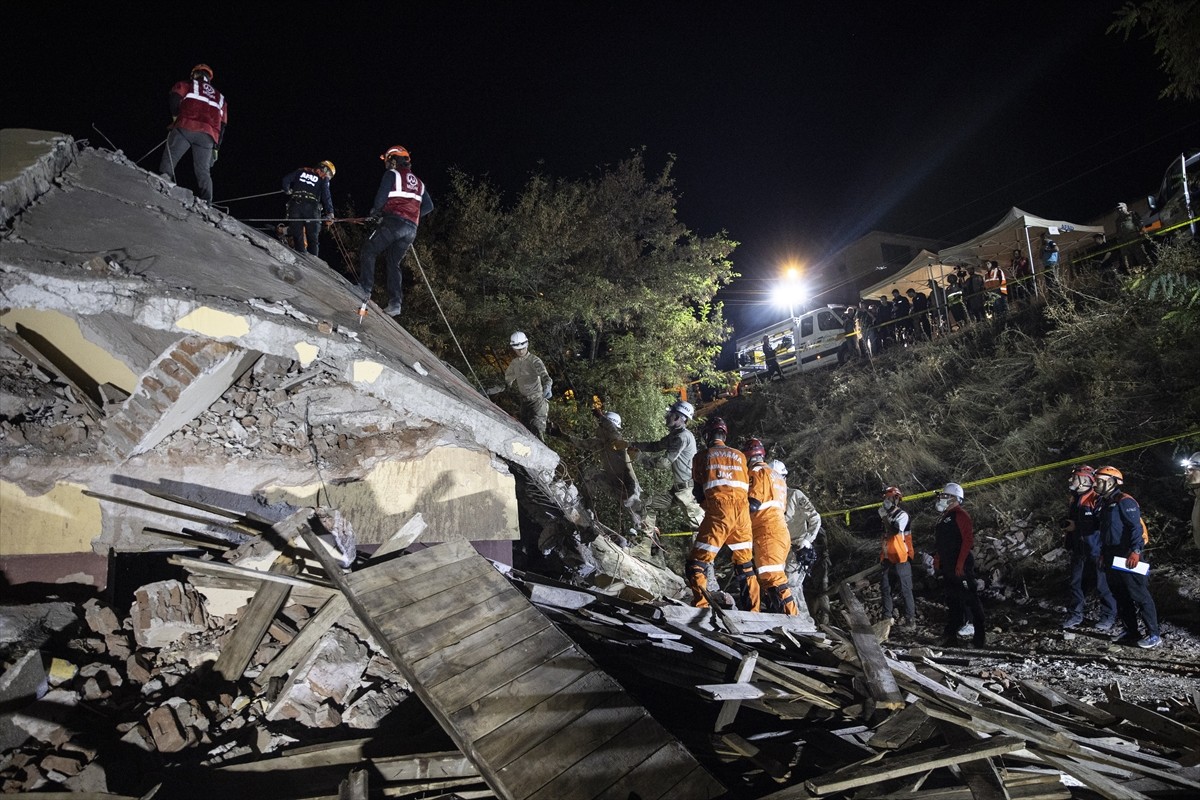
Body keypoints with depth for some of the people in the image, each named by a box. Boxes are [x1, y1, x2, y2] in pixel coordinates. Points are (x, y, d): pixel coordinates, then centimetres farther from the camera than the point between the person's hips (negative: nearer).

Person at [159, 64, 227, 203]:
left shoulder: (188, 84, 20)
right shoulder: (220, 97, 31)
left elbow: (174, 98, -1)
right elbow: (222, 125, 22)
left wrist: (175, 117, 10)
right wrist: (216, 148, 19)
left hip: (186, 128, -3)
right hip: (209, 135, 3)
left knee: (169, 159, 0)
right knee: (203, 171, 0)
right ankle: (206, 201, -14)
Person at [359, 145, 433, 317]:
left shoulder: (392, 174, 3)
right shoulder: (418, 182, 23)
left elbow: (381, 196, -8)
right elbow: (429, 206, 19)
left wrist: (375, 212, 10)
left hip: (393, 222, -6)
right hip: (411, 229, 6)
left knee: (368, 252, 3)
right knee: (394, 264, 10)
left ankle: (365, 289, -10)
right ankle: (395, 303, 0)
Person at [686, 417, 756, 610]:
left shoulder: (701, 456, 11)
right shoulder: (739, 456, 19)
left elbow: (698, 491, 13)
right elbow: (747, 487, 20)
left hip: (718, 510, -4)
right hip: (743, 511, 4)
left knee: (696, 564, -1)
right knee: (745, 565, 17)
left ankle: (701, 606, -14)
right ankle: (752, 609, 17)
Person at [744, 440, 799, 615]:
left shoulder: (757, 472, -4)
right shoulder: (776, 475, 24)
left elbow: (753, 504, -15)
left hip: (767, 532, -9)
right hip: (780, 528, 9)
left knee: (771, 577, -14)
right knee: (774, 576, 11)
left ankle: (790, 613, -20)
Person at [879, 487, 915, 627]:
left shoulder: (902, 515, -10)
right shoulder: (888, 515, 15)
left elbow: (895, 530, -29)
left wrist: (885, 516, -20)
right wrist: (881, 554, 23)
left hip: (900, 559, -8)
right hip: (887, 558, 9)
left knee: (905, 589, -4)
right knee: (885, 588, 10)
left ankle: (910, 618, 2)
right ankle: (887, 617, 18)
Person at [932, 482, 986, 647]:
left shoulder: (960, 515, -11)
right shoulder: (944, 517, 19)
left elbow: (968, 539, -19)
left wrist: (960, 563, -22)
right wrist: (937, 559, 18)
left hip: (960, 567, -10)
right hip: (947, 566, 10)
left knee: (970, 599, -6)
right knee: (952, 601, 13)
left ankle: (980, 635, -1)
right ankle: (952, 633, 20)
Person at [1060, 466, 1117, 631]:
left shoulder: (1096, 499, -14)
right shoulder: (1075, 500, 13)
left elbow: (1100, 523, -24)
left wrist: (1076, 526, -22)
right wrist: (1065, 523, 2)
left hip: (1095, 551, -8)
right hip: (1078, 550, 8)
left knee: (1102, 585, 2)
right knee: (1075, 583, 11)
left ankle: (1109, 616, 16)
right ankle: (1075, 616, 20)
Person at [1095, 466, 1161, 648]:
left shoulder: (1124, 501, -12)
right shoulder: (1104, 504, 17)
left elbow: (1136, 527, -20)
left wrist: (1135, 551, -26)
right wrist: (1103, 553, 23)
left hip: (1127, 557, -10)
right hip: (1112, 558, 10)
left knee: (1139, 595, -6)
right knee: (1120, 596, 12)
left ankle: (1153, 635, 0)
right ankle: (1130, 631, 20)